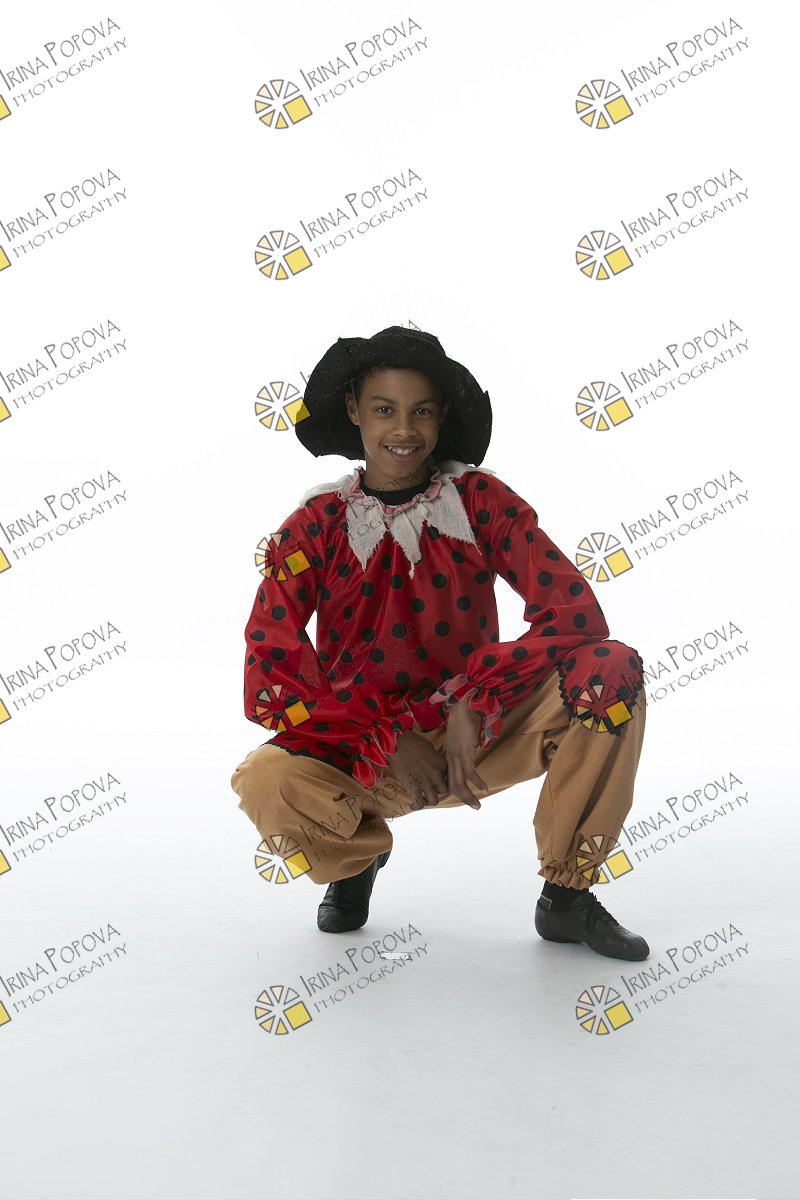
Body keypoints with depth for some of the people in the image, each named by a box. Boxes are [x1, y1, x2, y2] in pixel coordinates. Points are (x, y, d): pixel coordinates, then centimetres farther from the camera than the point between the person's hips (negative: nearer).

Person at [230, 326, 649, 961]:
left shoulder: (480, 499, -5)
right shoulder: (316, 526, -7)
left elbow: (576, 611, -15)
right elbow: (269, 683, -14)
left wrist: (476, 703, -25)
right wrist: (387, 744, -19)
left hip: (480, 735, 1)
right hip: (365, 752, 0)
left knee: (613, 669, -23)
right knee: (264, 781, -32)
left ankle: (567, 895, -4)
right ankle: (359, 854, 7)